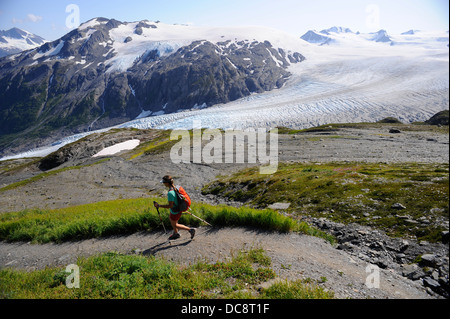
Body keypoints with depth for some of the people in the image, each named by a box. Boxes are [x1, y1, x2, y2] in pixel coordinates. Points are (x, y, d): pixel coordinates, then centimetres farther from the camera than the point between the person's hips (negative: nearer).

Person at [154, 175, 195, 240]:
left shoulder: (170, 193, -34)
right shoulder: (175, 187, -8)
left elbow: (170, 206, -29)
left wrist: (159, 206, -24)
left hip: (175, 212, -9)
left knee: (174, 224, 16)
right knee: (170, 218, 31)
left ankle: (190, 230, 18)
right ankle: (176, 234, 50)